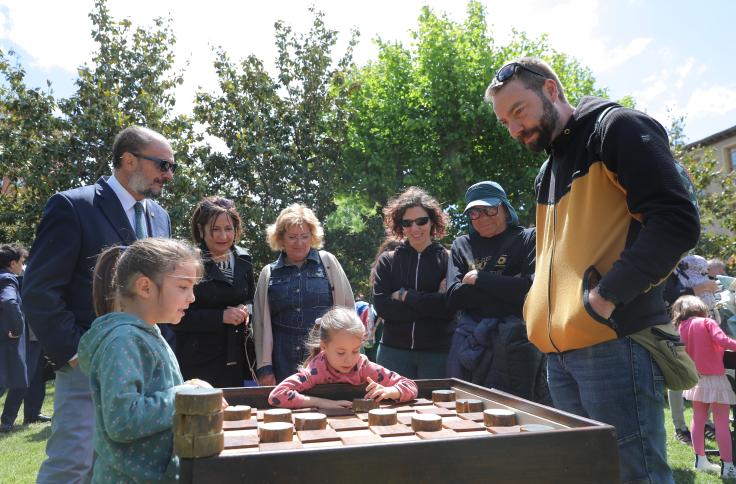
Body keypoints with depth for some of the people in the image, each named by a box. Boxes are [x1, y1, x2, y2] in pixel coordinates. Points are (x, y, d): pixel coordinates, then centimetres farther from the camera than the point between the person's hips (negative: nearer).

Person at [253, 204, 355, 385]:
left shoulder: (327, 262, 4)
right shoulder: (269, 273, 9)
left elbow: (347, 307, 5)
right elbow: (262, 323, 9)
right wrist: (264, 367, 4)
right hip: (284, 364, 1)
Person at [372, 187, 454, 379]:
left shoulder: (448, 259, 1)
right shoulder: (387, 260, 6)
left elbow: (451, 306, -12)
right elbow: (381, 306, -6)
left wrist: (406, 296, -8)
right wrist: (431, 303, -11)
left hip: (437, 353, -1)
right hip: (394, 351, 2)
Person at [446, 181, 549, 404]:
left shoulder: (527, 239, 6)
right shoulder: (461, 246, 15)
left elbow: (533, 288, -10)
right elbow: (453, 298, 1)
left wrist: (479, 279, -4)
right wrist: (507, 286, -7)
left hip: (515, 342, -3)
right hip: (470, 342, 3)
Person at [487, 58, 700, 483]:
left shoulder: (618, 129, -3)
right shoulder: (549, 169, 23)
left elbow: (677, 223, -14)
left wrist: (606, 297, -18)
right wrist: (541, 306, 12)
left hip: (613, 341, -8)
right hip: (560, 351, 9)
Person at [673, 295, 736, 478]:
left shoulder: (682, 327, 5)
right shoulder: (707, 322, -9)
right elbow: (721, 340, -23)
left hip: (696, 379, 5)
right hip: (715, 378, -5)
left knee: (698, 420, 13)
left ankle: (700, 459, 21)